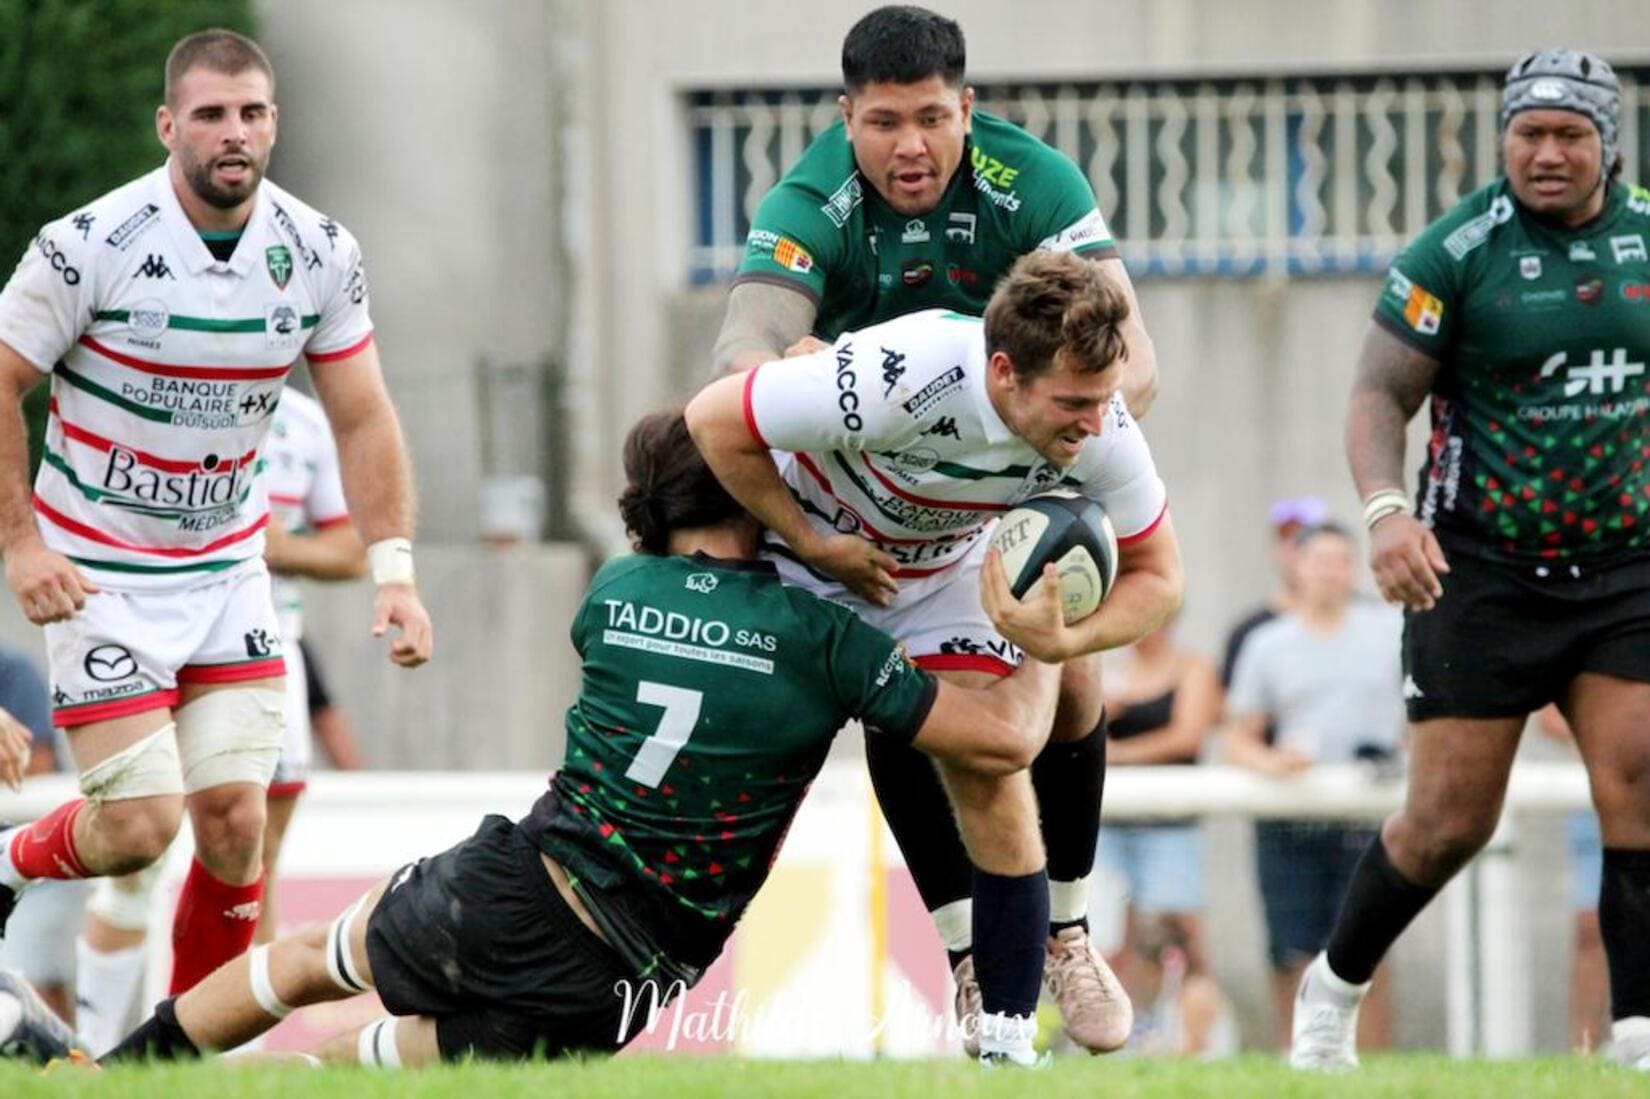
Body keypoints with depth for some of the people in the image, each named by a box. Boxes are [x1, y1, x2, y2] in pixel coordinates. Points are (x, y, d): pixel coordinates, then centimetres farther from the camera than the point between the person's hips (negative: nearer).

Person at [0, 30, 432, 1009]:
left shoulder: (321, 255, -4)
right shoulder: (91, 247, -18)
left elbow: (363, 420, 4)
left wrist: (394, 570, -5)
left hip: (229, 570, 4)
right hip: (101, 577, -4)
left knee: (234, 818, -4)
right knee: (139, 828, -9)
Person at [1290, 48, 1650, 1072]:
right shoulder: (1457, 252, -9)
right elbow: (1380, 396, -11)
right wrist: (1387, 509, -28)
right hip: (1483, 574, -3)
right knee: (1450, 822, -1)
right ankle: (1334, 988, 21)